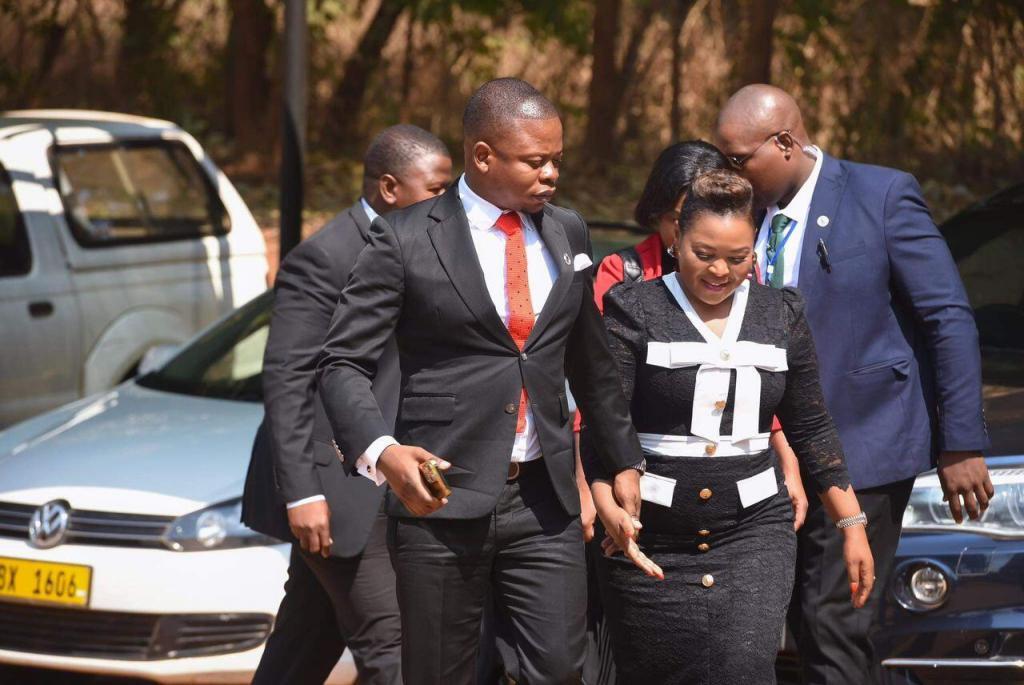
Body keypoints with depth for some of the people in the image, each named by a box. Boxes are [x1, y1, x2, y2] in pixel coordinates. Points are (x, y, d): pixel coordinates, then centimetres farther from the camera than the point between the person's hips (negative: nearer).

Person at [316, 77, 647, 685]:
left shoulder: (568, 233, 11)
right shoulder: (406, 241, -5)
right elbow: (344, 364, -7)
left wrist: (624, 460, 26)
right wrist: (381, 451, -24)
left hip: (546, 499, 4)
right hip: (442, 498, -4)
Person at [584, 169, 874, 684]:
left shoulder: (782, 316, 10)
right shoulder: (634, 310, -1)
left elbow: (811, 430, 17)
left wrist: (851, 524, 13)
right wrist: (609, 509, -27)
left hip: (754, 531, 2)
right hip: (651, 539, -1)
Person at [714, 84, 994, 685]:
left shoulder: (881, 195, -9)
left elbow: (950, 322, -8)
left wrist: (962, 445, -11)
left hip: (863, 447, -6)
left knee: (832, 619, -10)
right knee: (810, 623, 8)